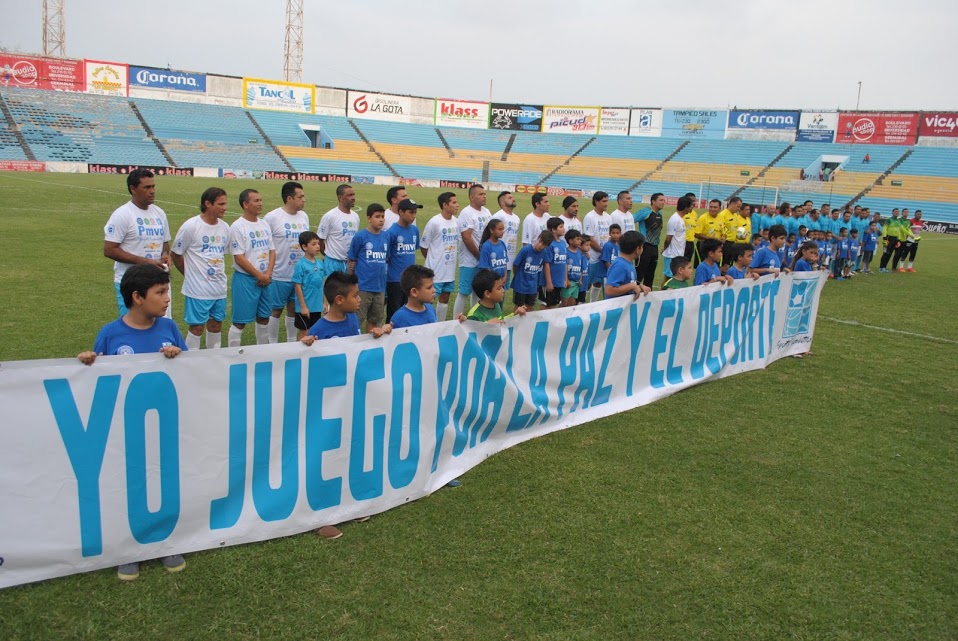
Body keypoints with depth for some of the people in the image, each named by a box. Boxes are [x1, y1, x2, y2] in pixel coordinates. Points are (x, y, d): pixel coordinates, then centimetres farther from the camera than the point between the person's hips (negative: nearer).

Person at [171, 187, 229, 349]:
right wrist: (190, 275, 6)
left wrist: (219, 274, 13)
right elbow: (175, 254, -2)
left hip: (220, 288, 6)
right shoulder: (190, 226, -11)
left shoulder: (225, 228, 5)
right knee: (197, 327, 1)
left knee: (216, 325, 13)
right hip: (198, 289, -5)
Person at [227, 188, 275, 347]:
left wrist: (268, 274, -5)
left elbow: (272, 251, 10)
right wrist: (259, 276, -13)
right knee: (240, 321, -2)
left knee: (264, 317, 15)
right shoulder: (237, 227, -12)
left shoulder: (265, 225, 9)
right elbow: (239, 258, -15)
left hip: (265, 279, 7)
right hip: (245, 279, -7)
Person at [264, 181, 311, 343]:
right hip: (279, 275, -5)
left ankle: (292, 343, 29)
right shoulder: (272, 217, -12)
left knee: (294, 309, 15)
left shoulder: (304, 216, 7)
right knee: (275, 311, 6)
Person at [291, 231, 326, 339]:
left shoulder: (320, 263, 3)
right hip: (305, 307, -5)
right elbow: (297, 286, -13)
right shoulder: (301, 264, -13)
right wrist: (303, 306, -14)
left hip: (318, 306, 5)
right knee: (304, 332, 6)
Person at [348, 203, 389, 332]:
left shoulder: (385, 237, 6)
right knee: (357, 319, 2)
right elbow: (352, 261, -2)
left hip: (380, 286, 5)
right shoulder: (360, 237, -8)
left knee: (375, 320, 15)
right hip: (363, 286, -5)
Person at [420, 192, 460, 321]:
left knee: (445, 298, 15)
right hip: (435, 271, -7)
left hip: (450, 270, 7)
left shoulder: (456, 221, 4)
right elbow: (423, 246, -7)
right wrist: (433, 261, 4)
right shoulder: (434, 222, -15)